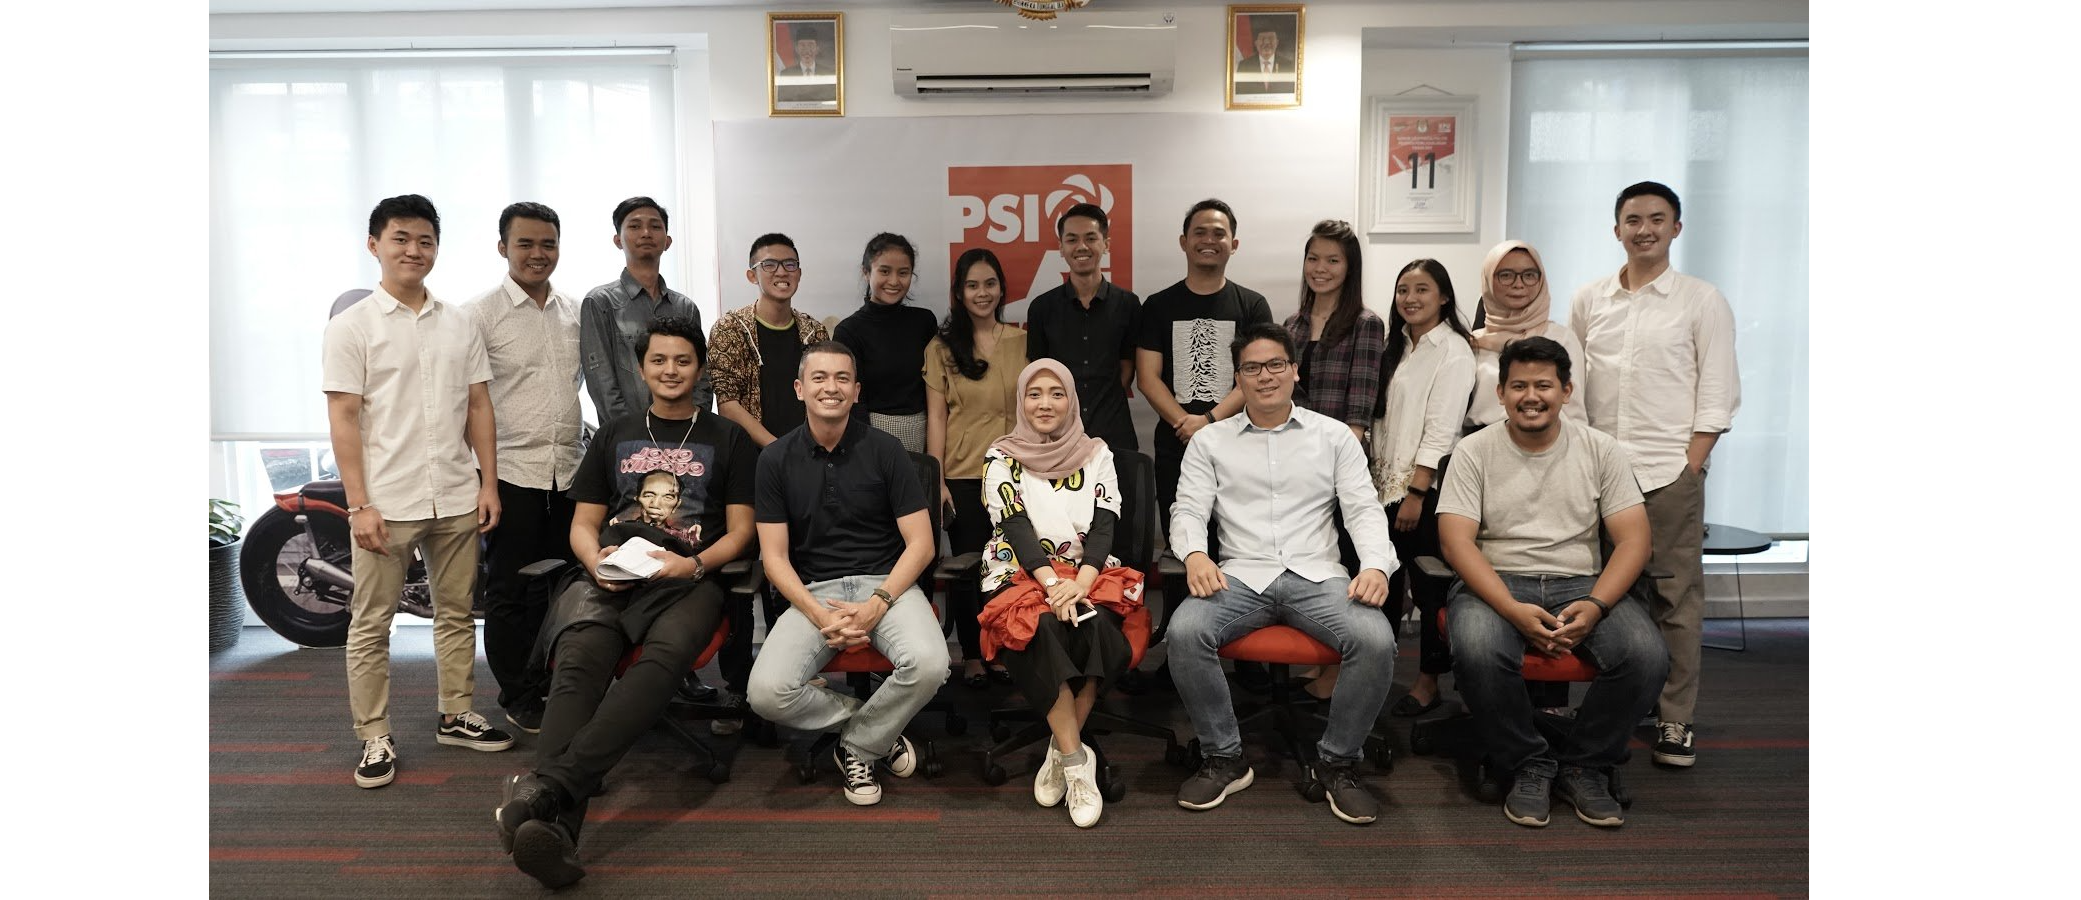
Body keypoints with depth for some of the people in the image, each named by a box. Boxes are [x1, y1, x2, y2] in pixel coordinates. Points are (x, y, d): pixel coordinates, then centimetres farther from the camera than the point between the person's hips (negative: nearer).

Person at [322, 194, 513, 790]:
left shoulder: (459, 325, 9)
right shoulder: (352, 327, -2)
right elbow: (343, 419, -6)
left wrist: (489, 483, 4)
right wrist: (359, 505, -12)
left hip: (455, 499, 4)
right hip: (385, 504, -4)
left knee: (456, 612, 13)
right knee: (371, 625, 3)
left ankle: (456, 717, 26)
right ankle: (374, 738, 14)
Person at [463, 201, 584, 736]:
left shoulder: (574, 311, 10)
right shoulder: (481, 314, -7)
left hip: (567, 470, 5)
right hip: (510, 471, -5)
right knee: (510, 590, 5)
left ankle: (551, 682, 28)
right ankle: (519, 697, 17)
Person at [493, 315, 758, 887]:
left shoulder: (728, 439, 18)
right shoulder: (614, 437, 27)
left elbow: (740, 530, 11)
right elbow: (583, 524, 22)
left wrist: (694, 564, -9)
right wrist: (596, 561, -2)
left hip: (687, 580, -1)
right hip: (609, 576, 2)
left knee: (664, 655, -39)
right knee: (579, 663, -33)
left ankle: (546, 785, -49)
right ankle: (555, 827, -50)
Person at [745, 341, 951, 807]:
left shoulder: (885, 450, -1)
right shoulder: (776, 459, 4)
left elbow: (920, 544, -3)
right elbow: (775, 557, 1)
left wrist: (876, 605, -17)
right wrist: (820, 614, -15)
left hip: (886, 583, -1)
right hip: (812, 592, 1)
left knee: (929, 664, -31)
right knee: (767, 693, -25)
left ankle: (858, 746, -1)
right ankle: (877, 727, 2)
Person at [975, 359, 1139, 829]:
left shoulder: (1097, 454, 11)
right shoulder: (1002, 457, 7)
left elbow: (1104, 525, 0)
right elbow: (1015, 527, -6)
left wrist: (1081, 582, -19)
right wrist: (1052, 583, -22)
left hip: (1088, 573, 1)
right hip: (1022, 575, -1)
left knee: (1098, 624, -32)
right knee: (1046, 628, -34)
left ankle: (1061, 752, -17)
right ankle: (1077, 762, -26)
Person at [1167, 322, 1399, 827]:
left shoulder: (1333, 436, 13)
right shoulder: (1210, 441, 13)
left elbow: (1364, 509, 6)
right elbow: (1189, 510, 5)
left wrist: (1376, 565, -14)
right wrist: (1194, 554, -18)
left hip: (1316, 575, 0)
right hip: (1241, 576, 0)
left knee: (1376, 640, -29)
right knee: (1184, 631, -30)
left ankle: (1336, 763, -5)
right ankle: (1224, 759, -9)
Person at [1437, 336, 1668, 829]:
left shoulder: (1601, 450, 5)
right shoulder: (1475, 451, 0)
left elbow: (1633, 540, 0)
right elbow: (1456, 542, -9)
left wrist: (1595, 605, -18)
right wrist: (1514, 610, -23)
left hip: (1581, 582, 2)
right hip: (1497, 583, -2)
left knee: (1647, 655, -25)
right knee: (1477, 652, -34)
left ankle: (1584, 767, 0)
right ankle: (1529, 766, -7)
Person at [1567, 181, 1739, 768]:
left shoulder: (1702, 301, 3)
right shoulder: (1589, 301, 11)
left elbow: (1719, 393, 0)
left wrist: (1690, 466, -9)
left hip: (1669, 473, -3)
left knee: (1676, 599, 1)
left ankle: (1675, 721, 10)